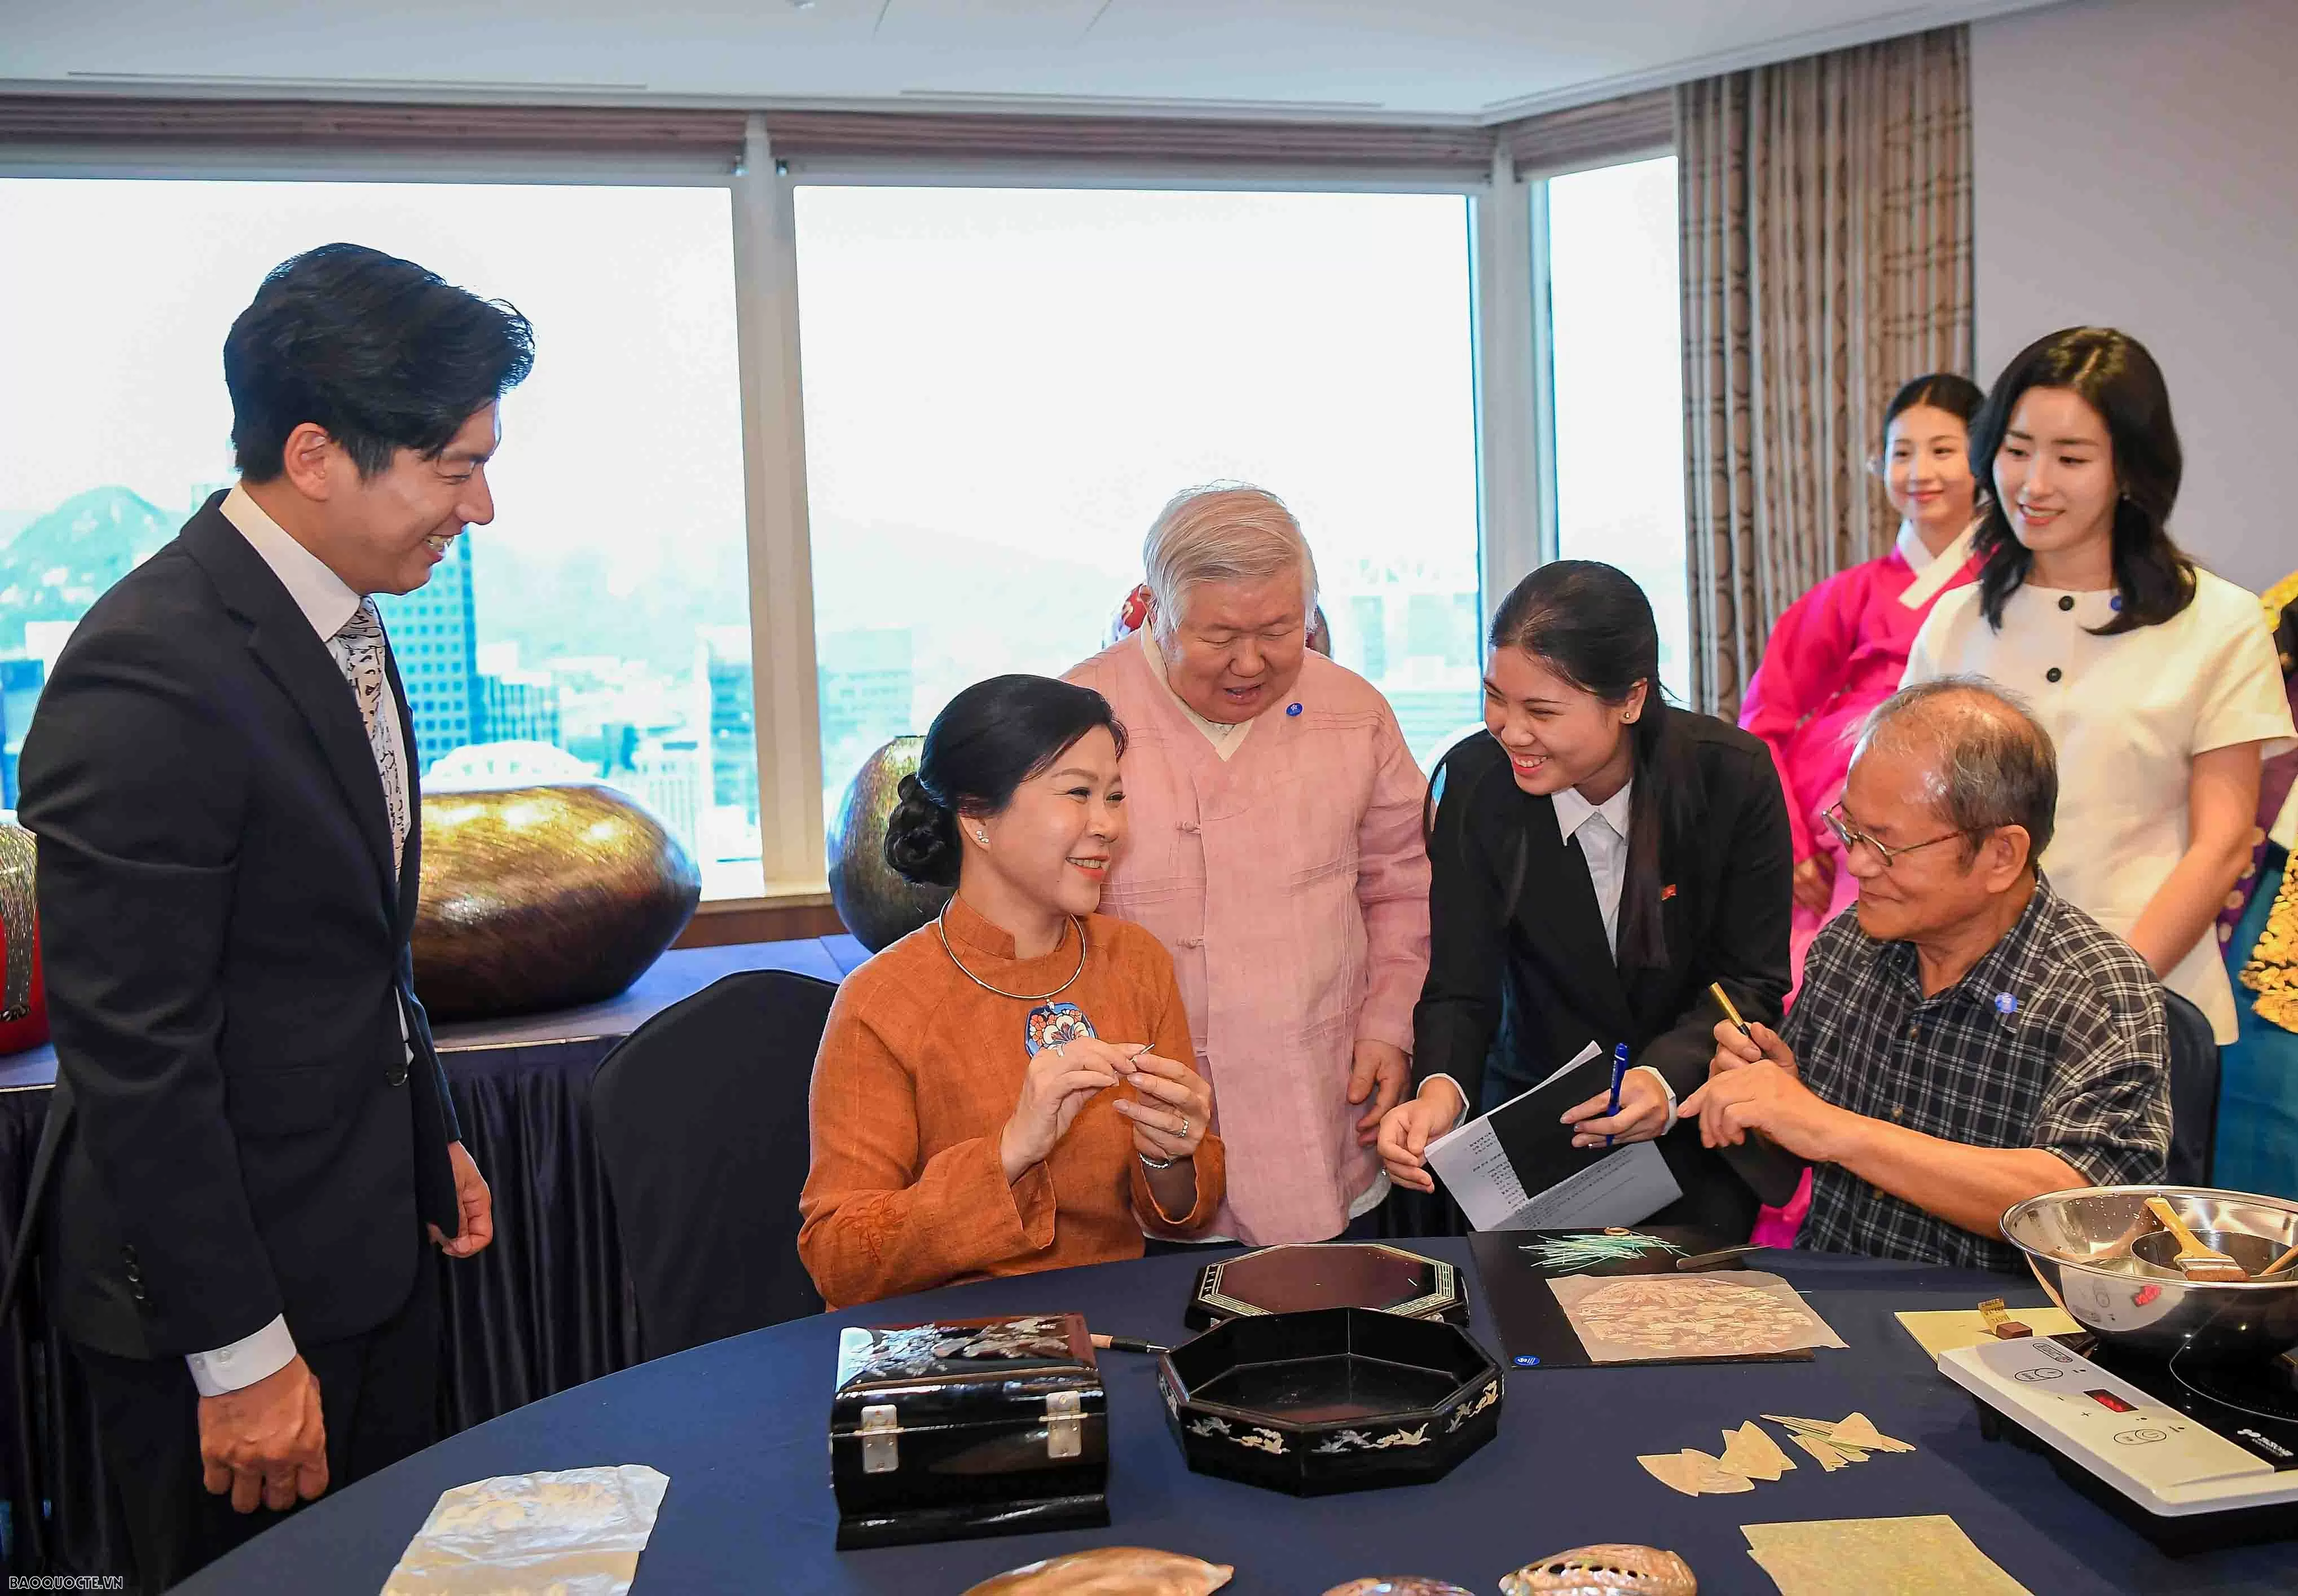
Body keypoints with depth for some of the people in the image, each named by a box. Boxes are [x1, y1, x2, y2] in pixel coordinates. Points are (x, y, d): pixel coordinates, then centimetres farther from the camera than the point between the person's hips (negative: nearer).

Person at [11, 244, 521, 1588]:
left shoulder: (343, 619, 5)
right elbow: (134, 1060, -23)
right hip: (235, 1286, -8)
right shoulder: (150, 681, -25)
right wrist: (238, 1354, -18)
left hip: (378, 1247, 8)